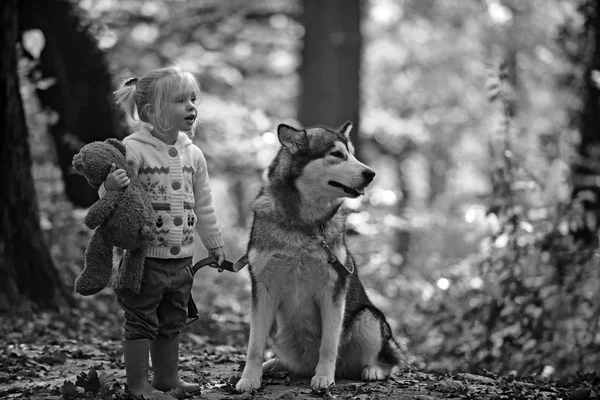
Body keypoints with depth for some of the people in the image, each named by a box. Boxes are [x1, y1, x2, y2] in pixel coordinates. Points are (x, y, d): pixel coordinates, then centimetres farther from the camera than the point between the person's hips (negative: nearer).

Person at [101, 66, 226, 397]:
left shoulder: (193, 154, 8)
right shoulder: (133, 150, -13)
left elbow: (203, 206, 17)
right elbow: (109, 197, -13)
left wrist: (214, 244, 22)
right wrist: (111, 186, -36)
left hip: (181, 258, 6)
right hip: (144, 257, -6)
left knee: (172, 321, 16)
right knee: (141, 322, 2)